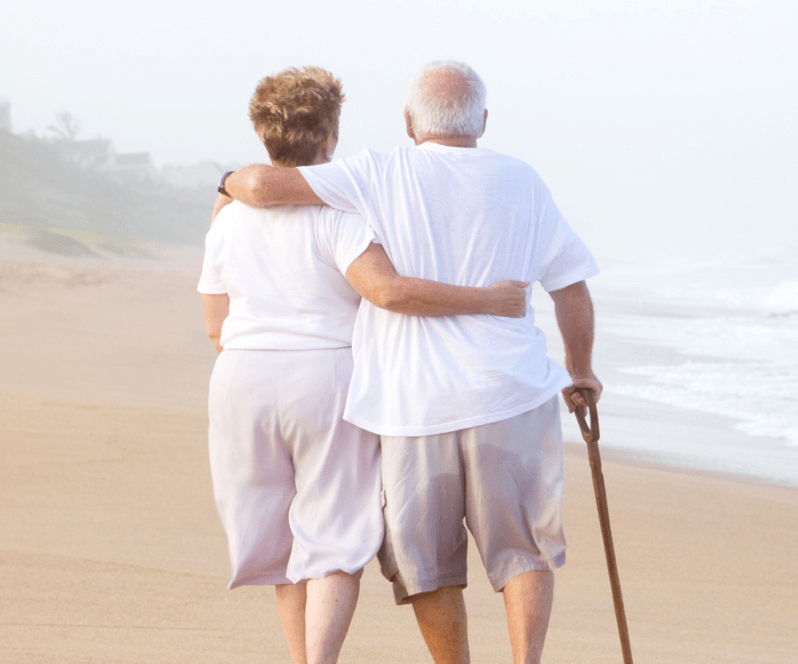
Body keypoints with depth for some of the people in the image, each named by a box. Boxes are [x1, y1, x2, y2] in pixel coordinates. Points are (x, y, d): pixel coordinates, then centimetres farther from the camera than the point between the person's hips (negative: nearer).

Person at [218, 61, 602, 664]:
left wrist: (233, 185, 14)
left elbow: (263, 185, -10)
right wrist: (581, 369, 24)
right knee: (524, 549, 10)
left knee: (429, 561, 13)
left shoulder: (381, 177, -3)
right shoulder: (520, 181, 3)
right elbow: (572, 289, 8)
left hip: (414, 404, -1)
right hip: (510, 391, 1)